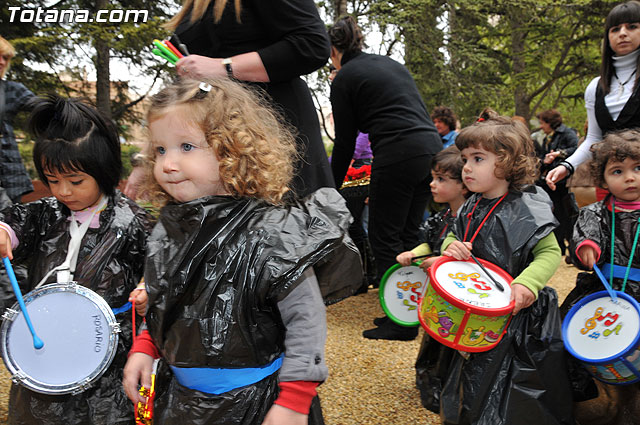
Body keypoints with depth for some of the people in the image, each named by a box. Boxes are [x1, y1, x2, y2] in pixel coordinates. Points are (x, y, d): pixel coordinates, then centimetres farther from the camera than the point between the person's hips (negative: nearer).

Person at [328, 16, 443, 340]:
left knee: (384, 238, 2)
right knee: (408, 234, 15)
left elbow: (345, 142, 2)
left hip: (398, 155, -8)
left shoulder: (344, 78, 2)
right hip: (431, 147, 8)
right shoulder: (390, 63, 23)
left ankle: (402, 323, 6)